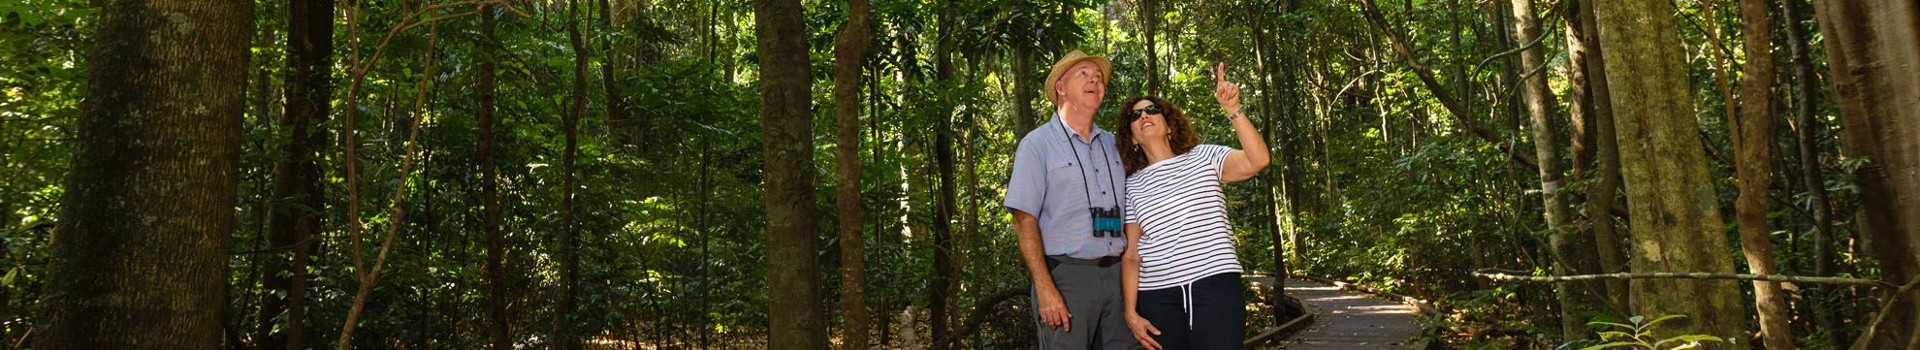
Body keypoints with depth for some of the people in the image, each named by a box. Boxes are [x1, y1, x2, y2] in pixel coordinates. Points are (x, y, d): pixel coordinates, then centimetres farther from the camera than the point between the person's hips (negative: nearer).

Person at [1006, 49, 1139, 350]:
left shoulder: (1113, 144, 17)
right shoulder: (1037, 144, 0)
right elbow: (1024, 219, -7)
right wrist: (1045, 289, -16)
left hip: (1116, 276, 5)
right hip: (1065, 277, -5)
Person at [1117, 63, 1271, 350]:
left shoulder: (1204, 157, 8)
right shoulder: (1132, 186, 11)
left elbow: (1257, 161, -10)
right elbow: (1131, 254, 8)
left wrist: (1232, 110, -16)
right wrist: (1131, 312, 1)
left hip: (1215, 286, -2)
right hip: (1158, 298, 2)